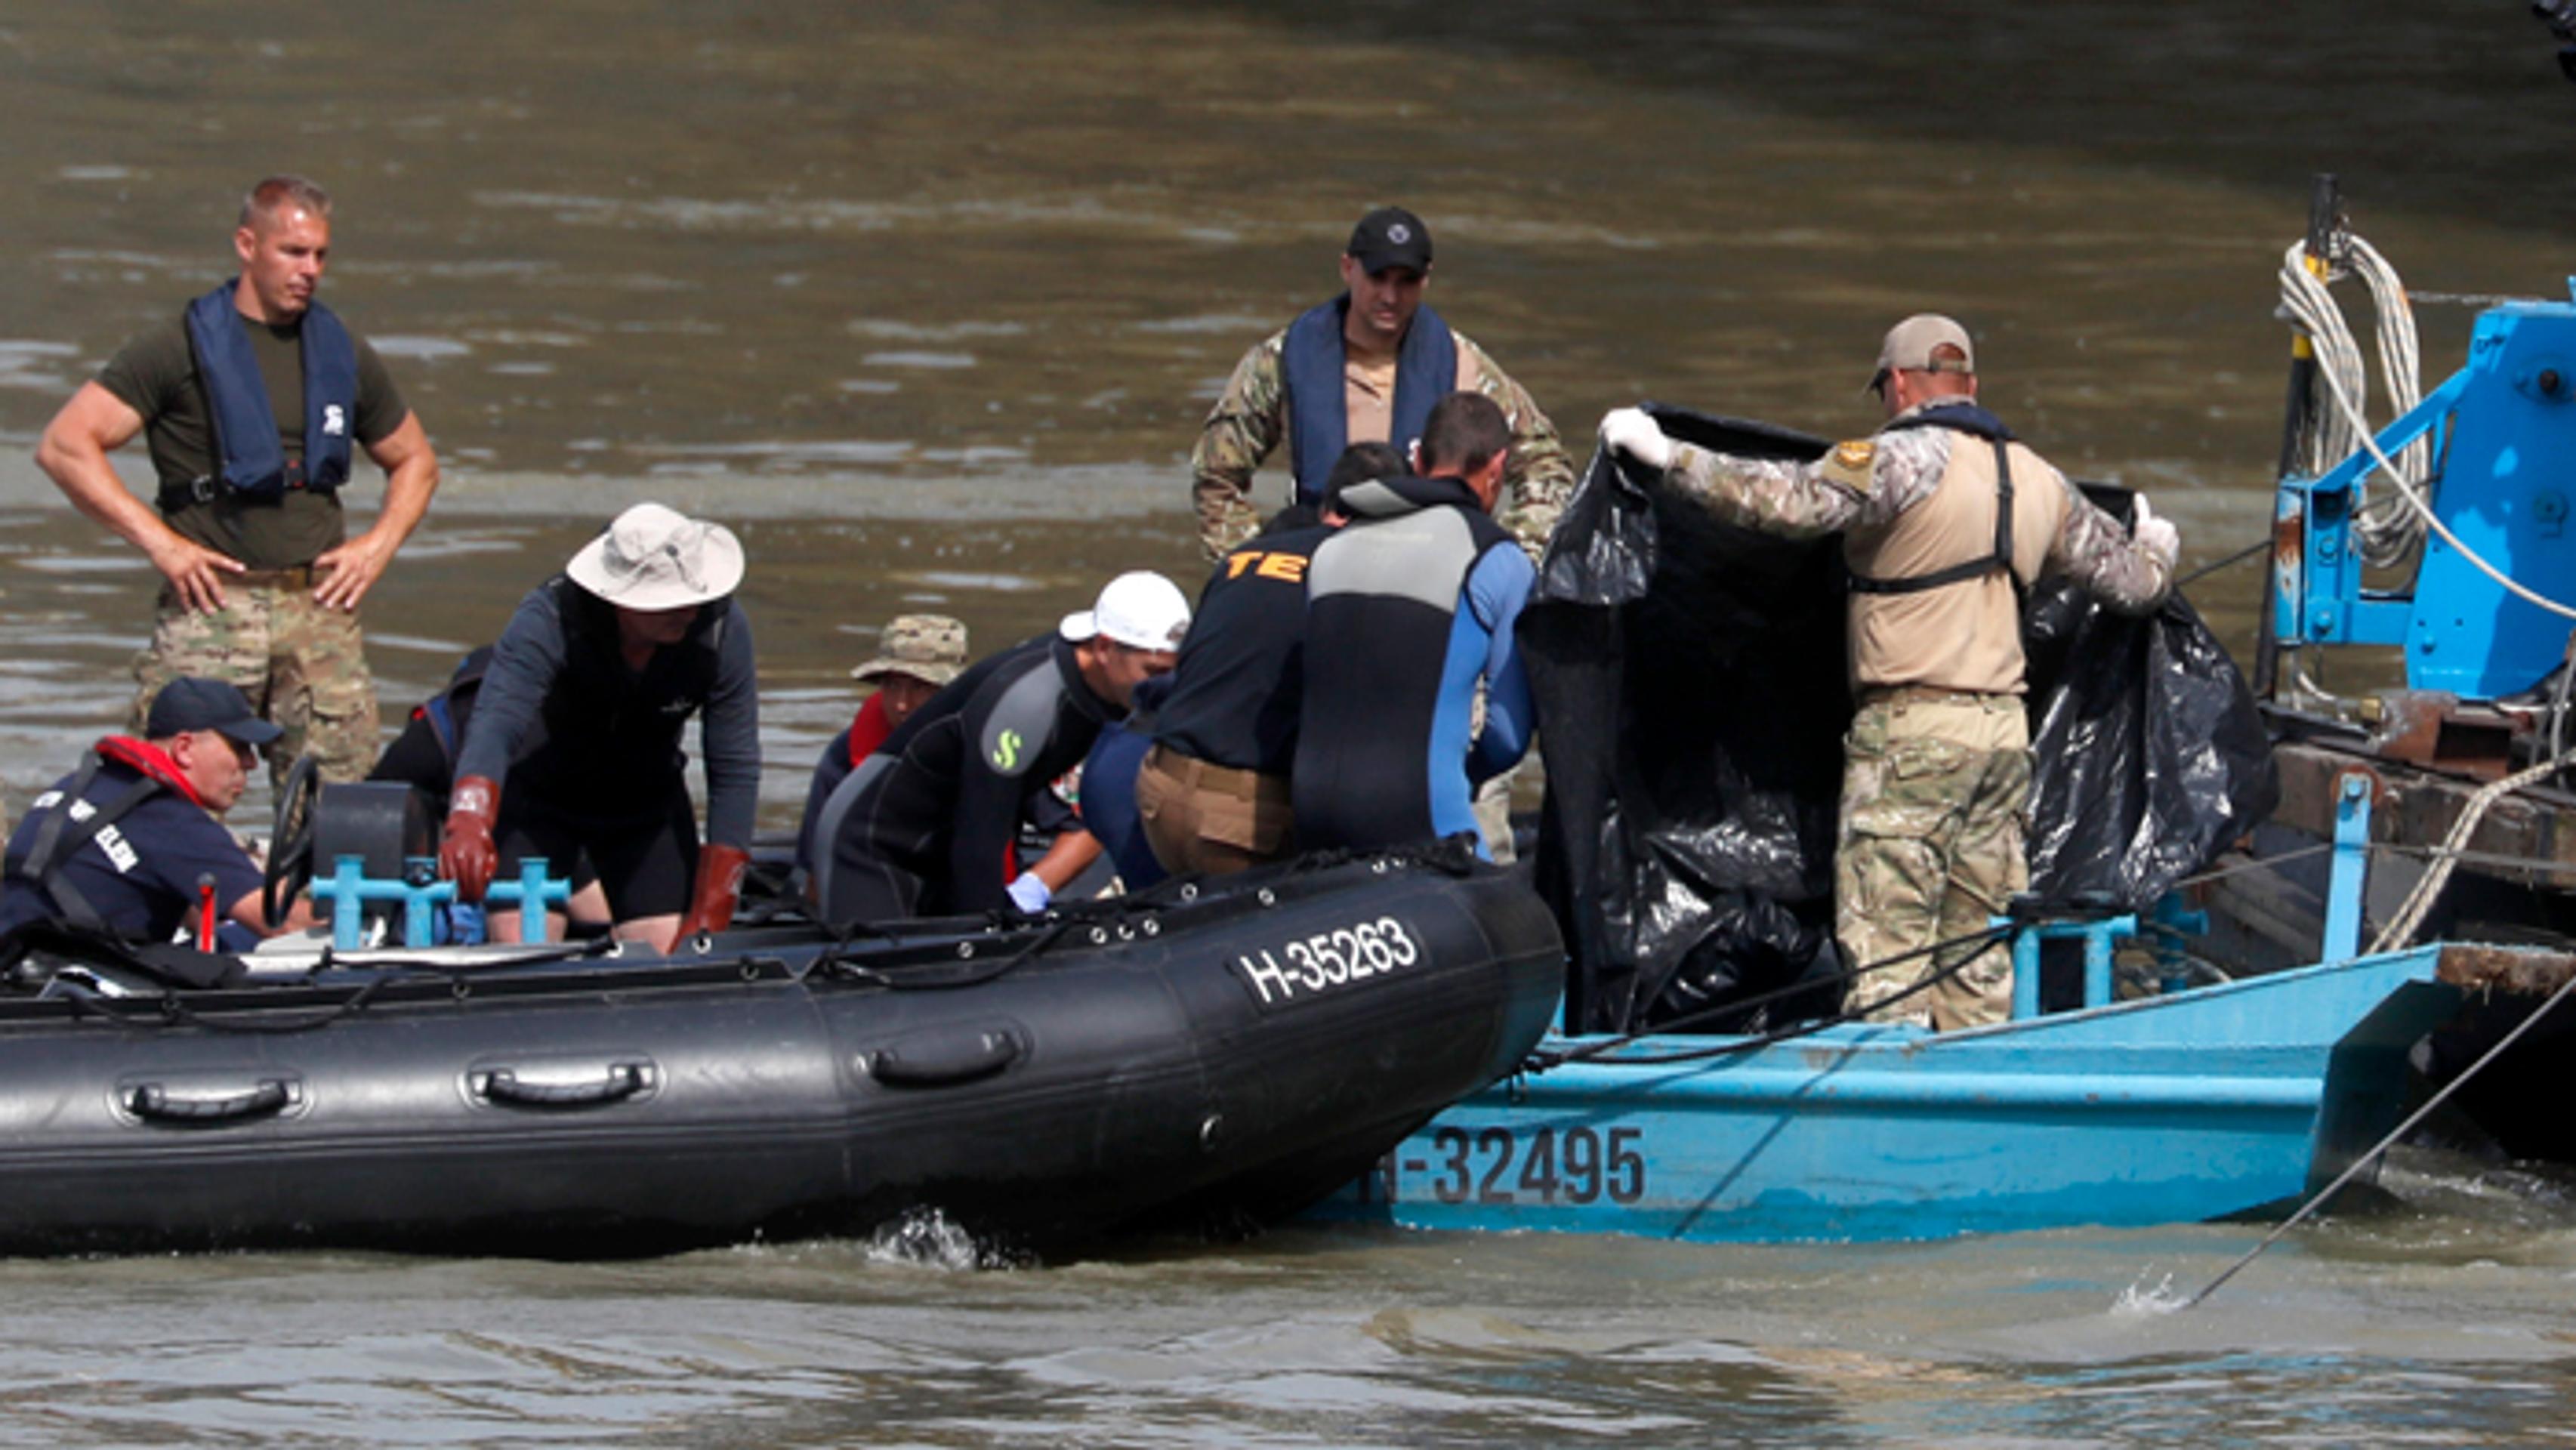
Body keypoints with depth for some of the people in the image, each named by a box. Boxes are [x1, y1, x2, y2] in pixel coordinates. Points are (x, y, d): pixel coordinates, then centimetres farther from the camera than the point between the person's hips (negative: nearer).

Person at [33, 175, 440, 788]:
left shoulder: (343, 353, 16)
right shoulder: (181, 345, 0)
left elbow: (415, 462, 30)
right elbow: (65, 447, -5)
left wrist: (378, 547, 10)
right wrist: (158, 541, -11)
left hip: (320, 605, 4)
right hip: (215, 600, -4)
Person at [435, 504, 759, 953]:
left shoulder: (721, 628, -24)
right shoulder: (548, 621, -32)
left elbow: (735, 771, -18)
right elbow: (495, 726, -45)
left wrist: (708, 921, -22)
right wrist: (468, 825, -67)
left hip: (647, 799, 3)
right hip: (536, 794, -3)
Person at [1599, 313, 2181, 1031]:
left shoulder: (1906, 460, -9)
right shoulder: (2039, 481, 14)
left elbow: (1787, 500, -21)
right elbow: (2134, 581, 22)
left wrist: (1668, 456, -13)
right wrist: (2156, 551, 47)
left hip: (1914, 730, -7)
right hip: (2006, 730, 7)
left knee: (1884, 940, -8)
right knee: (1975, 941, 11)